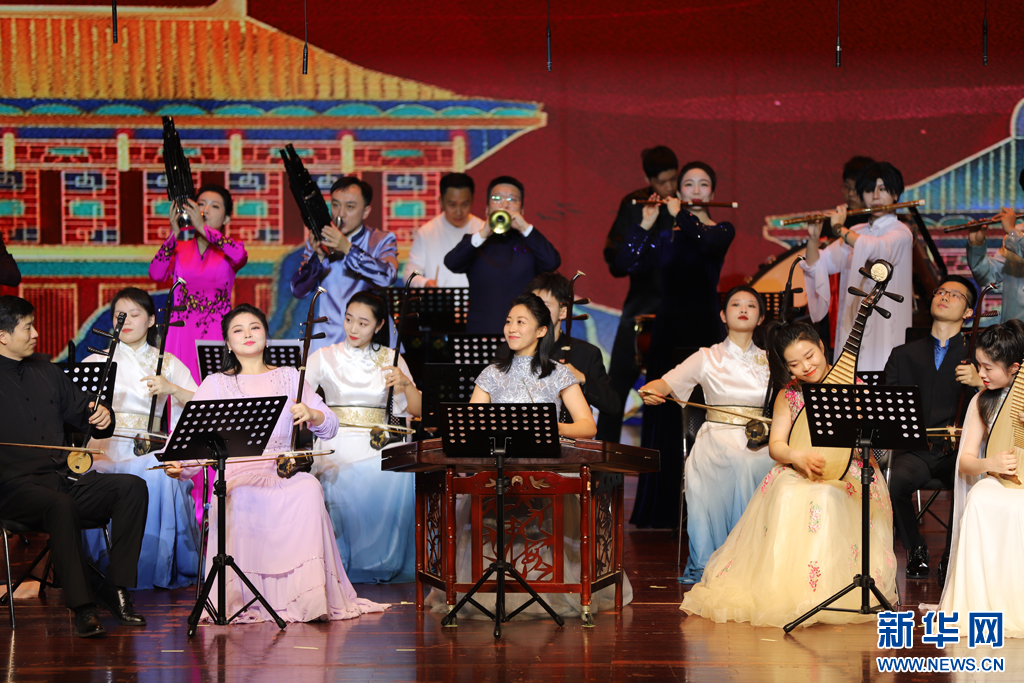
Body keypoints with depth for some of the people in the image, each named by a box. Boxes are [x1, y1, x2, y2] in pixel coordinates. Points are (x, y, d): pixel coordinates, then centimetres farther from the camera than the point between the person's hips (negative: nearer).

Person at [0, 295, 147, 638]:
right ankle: (82, 607, -37)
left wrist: (103, 417, 4)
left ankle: (115, 589, -20)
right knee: (61, 504, -39)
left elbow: (84, 413, 29)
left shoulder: (47, 373, 21)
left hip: (62, 479, 7)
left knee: (132, 487, -18)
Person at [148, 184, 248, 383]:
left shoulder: (228, 249, 7)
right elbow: (156, 275, -8)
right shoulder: (179, 249, 9)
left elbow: (240, 256, -18)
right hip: (182, 334, 1)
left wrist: (203, 228, -18)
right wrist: (174, 234, -15)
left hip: (218, 336, -1)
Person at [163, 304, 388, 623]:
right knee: (243, 501, -38)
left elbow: (330, 427, 11)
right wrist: (179, 465, -20)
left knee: (308, 488, -34)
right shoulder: (215, 384, 14)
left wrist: (311, 414, -12)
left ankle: (310, 598, -32)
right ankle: (246, 599, -27)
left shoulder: (289, 378, 20)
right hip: (235, 476, -2)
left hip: (282, 474, 2)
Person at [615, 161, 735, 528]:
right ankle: (662, 508, 9)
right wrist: (645, 225, -7)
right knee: (664, 414, 4)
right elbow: (625, 263, 1)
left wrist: (680, 214, -12)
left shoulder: (722, 231, 5)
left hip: (704, 326, -3)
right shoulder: (666, 237, 14)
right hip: (668, 328, 4)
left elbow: (708, 243, -19)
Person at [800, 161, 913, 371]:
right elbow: (817, 266, 10)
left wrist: (840, 229, -14)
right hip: (851, 325, 5)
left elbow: (877, 249, -23)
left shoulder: (901, 233, -1)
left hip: (883, 326, -5)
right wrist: (813, 238, -7)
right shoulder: (855, 233, 15)